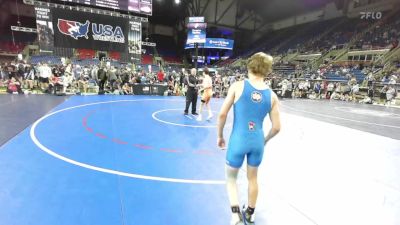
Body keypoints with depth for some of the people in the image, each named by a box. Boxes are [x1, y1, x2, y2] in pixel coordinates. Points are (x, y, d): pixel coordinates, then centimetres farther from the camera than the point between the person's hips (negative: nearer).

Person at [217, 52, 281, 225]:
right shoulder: (272, 95, 1)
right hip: (257, 141, 3)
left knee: (231, 178, 21)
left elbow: (222, 115, -8)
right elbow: (276, 127, 4)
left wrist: (220, 136, 7)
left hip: (238, 139, -3)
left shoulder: (238, 86, -7)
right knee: (252, 178, 26)